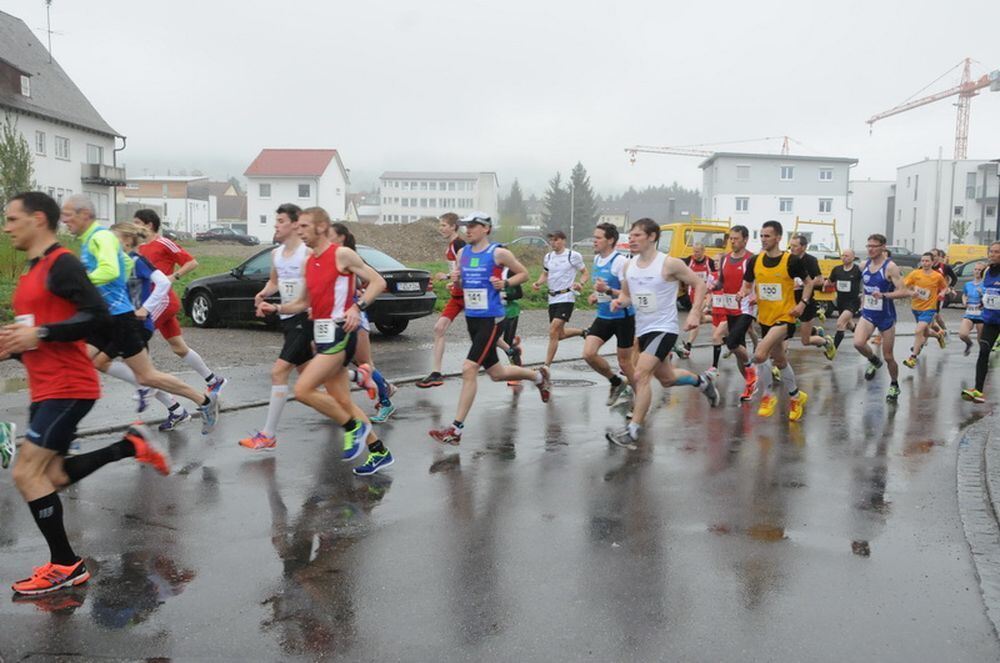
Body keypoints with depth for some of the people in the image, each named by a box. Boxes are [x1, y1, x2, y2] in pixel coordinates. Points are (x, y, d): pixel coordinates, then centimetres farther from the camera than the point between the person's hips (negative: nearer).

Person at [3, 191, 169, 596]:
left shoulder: (61, 263, -13)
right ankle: (131, 445, 21)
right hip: (46, 390, 10)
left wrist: (40, 334, -23)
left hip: (67, 389, -10)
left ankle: (66, 566, 3)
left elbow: (98, 316, -23)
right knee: (52, 477, 12)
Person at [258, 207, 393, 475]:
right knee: (342, 402, 10)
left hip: (339, 334, -9)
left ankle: (353, 426, 2)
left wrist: (358, 307, -21)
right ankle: (379, 452, 21)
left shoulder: (341, 254, -8)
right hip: (322, 335, 9)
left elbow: (378, 282, -8)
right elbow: (304, 303, 22)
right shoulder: (309, 263, 15)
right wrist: (276, 308, 7)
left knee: (303, 390, -15)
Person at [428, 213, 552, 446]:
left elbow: (523, 274, 3)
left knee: (469, 369, -16)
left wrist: (505, 283, -14)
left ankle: (456, 429, -9)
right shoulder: (463, 253, 9)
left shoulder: (498, 253, -7)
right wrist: (456, 280, -2)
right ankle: (538, 376, 44)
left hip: (491, 319, -7)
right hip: (471, 318, 7)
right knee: (496, 373, 17)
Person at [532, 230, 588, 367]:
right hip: (552, 298, 7)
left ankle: (546, 366, -13)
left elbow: (585, 273, 2)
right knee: (559, 334, 13)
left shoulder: (573, 255, -6)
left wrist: (580, 283, -18)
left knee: (553, 332, -17)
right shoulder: (548, 257, 10)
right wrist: (538, 283, 0)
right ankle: (583, 332, 41)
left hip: (566, 297, -7)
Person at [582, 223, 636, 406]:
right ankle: (616, 382, 17)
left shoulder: (620, 262, -17)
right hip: (603, 316, 7)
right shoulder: (597, 259, 8)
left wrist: (607, 290, -30)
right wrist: (595, 295, 7)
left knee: (624, 362, 2)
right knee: (588, 353, -7)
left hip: (622, 317, -7)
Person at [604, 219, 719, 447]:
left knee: (640, 375, -21)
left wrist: (695, 312, -17)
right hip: (642, 330, 7)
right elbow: (626, 294, 15)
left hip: (664, 329, -7)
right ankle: (702, 380, 51)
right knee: (667, 379, 22)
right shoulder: (629, 265, 3)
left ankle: (633, 430, -12)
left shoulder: (670, 264, -14)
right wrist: (620, 301, -8)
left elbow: (699, 284, -6)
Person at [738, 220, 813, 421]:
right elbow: (747, 285, 11)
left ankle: (768, 395, -1)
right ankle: (796, 396, 41)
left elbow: (809, 282, 2)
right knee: (779, 360, 19)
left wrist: (803, 303, -11)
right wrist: (743, 293, -11)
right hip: (765, 318, 6)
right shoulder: (755, 261, 0)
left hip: (785, 317, -6)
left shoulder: (792, 260, -11)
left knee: (759, 355, -24)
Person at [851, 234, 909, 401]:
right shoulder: (865, 265, 2)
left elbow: (904, 292, -21)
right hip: (868, 314, 4)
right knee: (858, 343, -22)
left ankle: (894, 386, 30)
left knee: (888, 356, 5)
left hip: (886, 316, -4)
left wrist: (884, 295, -34)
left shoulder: (890, 267, -15)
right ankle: (874, 361, 11)